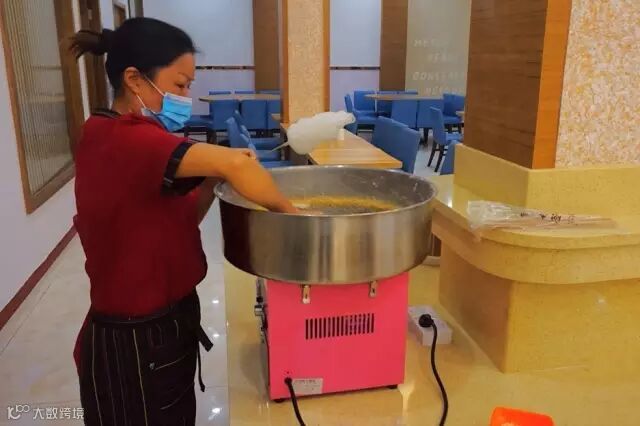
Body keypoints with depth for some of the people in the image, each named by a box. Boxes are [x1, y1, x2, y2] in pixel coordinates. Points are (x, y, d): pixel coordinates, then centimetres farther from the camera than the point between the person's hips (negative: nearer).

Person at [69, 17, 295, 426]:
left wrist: (214, 180, -8)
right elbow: (235, 163, -39)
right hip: (133, 342, -9)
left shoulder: (122, 140, 6)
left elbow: (177, 220, 7)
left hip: (161, 324, 9)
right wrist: (288, 211, -23)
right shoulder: (120, 138, -25)